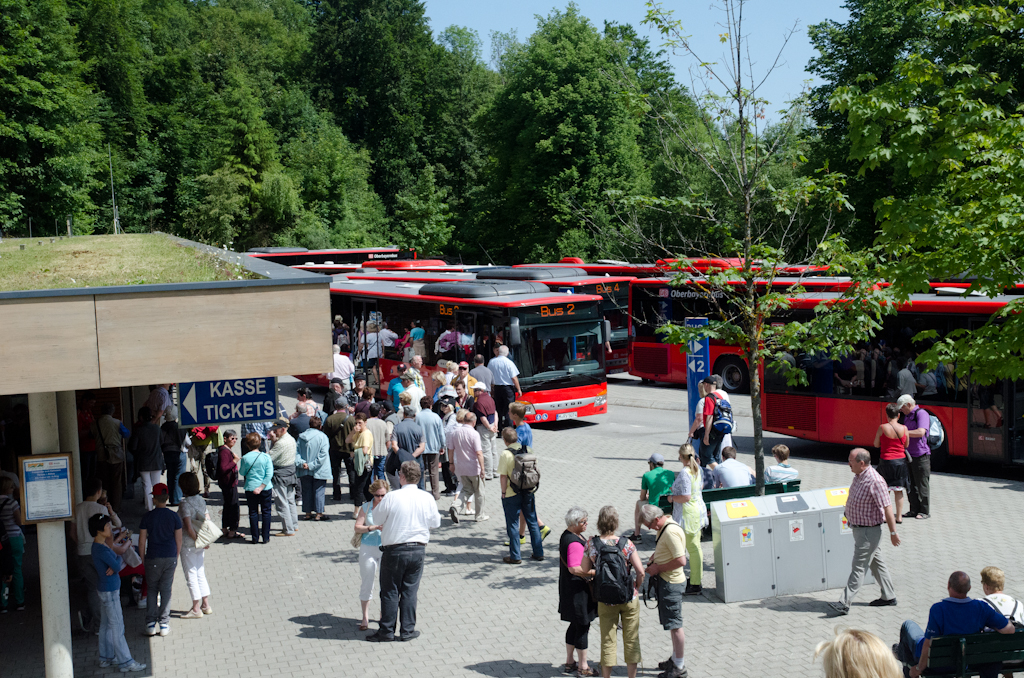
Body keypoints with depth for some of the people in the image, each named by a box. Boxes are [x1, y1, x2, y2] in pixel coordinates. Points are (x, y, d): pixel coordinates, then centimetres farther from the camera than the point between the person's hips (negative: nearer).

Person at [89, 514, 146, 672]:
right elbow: (117, 566, -21)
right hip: (109, 592, -10)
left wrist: (115, 565, -15)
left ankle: (105, 658, 27)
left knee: (106, 625, 17)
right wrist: (118, 557, 0)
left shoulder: (100, 546, 8)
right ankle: (126, 662, -1)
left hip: (105, 590, 10)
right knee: (117, 626, -5)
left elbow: (119, 564, 8)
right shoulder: (101, 549, -23)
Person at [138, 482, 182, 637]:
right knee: (166, 590, 9)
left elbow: (142, 542, -4)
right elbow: (178, 541, 2)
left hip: (153, 559, -1)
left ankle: (150, 624, 7)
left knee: (152, 590, 12)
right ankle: (164, 624, 9)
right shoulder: (174, 516, -2)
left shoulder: (147, 517, -7)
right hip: (170, 557, 1)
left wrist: (143, 560, 8)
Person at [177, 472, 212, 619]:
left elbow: (188, 526, -21)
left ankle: (196, 609, 7)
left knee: (191, 575, 2)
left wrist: (197, 540, -11)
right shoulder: (201, 500, 4)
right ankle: (206, 605, 21)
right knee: (200, 574, 16)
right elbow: (207, 520, 4)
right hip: (200, 543, 7)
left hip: (188, 543, -7)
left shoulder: (185, 504, -18)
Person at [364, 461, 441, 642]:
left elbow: (377, 520, -3)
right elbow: (435, 523, 7)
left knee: (390, 592, 8)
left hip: (394, 550, -3)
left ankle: (387, 631, 13)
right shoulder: (427, 498, -4)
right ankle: (408, 630, 15)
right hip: (418, 549, 3)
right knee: (410, 591, 12)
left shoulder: (392, 497, -14)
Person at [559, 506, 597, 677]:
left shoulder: (567, 536, 8)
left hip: (569, 587, 10)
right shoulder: (574, 542, -25)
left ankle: (569, 663, 28)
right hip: (577, 589, -10)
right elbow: (574, 568, -30)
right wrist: (595, 572, -25)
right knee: (583, 626, 1)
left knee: (575, 625, 19)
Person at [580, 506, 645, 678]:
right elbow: (640, 571, -14)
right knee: (631, 639, 13)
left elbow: (584, 570, -1)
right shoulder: (626, 544, -13)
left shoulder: (591, 544, -9)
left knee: (607, 640, 12)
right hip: (629, 599, -1)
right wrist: (635, 588, 4)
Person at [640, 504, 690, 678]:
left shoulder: (671, 532, -24)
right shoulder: (664, 527, 7)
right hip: (666, 581, 10)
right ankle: (675, 659, 32)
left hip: (671, 583, -10)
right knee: (672, 623, 19)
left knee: (675, 624, -1)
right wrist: (653, 559, 7)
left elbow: (681, 560, -28)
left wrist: (658, 568, -18)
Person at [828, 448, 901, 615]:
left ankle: (844, 603, -4)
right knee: (876, 563, 18)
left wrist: (893, 532, -18)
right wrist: (850, 517, 25)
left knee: (858, 567, -5)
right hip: (859, 528, 10)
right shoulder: (859, 476, 4)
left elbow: (887, 508, -22)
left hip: (869, 531, -10)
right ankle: (889, 597, 30)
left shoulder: (875, 481, -25)